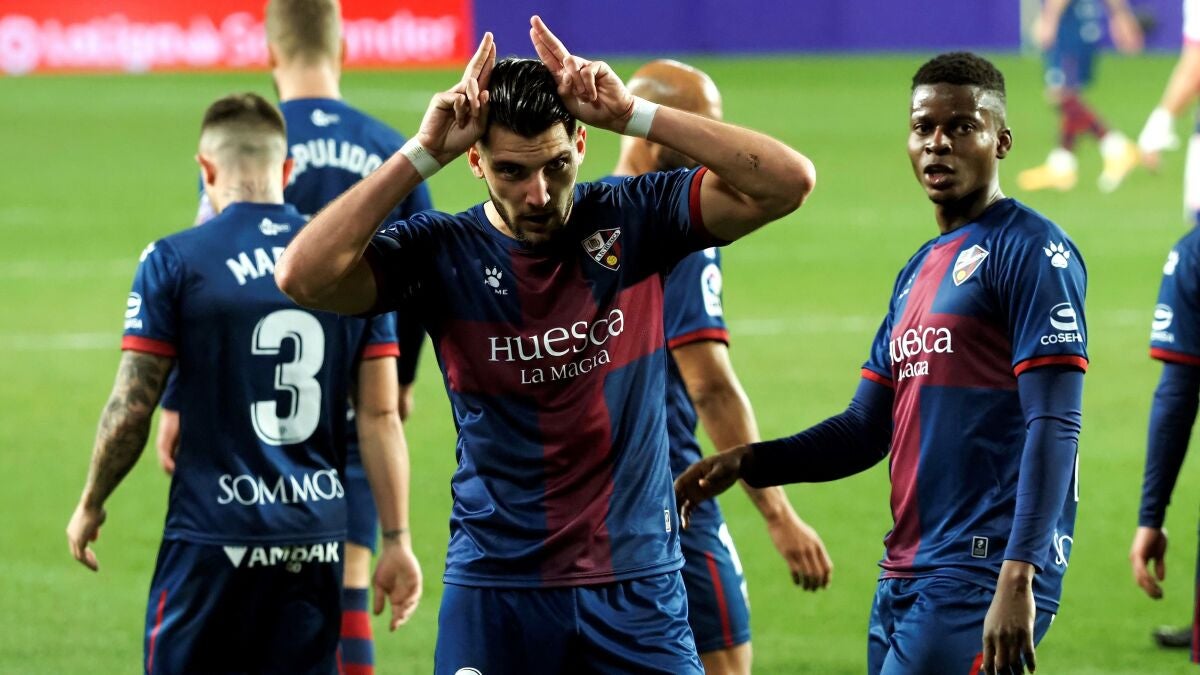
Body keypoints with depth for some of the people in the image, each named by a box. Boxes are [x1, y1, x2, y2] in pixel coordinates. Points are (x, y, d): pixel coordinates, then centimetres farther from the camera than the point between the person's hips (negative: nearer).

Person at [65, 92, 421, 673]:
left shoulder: (174, 261, -5)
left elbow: (131, 408, -5)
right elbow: (381, 417, 3)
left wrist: (90, 506, 10)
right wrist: (396, 541, 6)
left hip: (213, 536, -3)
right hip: (317, 540, 3)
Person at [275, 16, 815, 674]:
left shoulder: (634, 221, -1)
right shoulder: (443, 253, -3)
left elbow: (788, 181, -11)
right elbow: (303, 276, -18)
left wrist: (633, 114, -16)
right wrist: (422, 154, -17)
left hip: (636, 587, 0)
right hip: (495, 589, 0)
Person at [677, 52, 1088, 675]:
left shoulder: (1030, 250, -6)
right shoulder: (916, 272, 20)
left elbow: (1054, 427, -15)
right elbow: (866, 431, 22)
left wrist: (1018, 578, -23)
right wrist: (745, 462, 7)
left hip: (980, 575, -8)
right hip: (904, 578, 8)